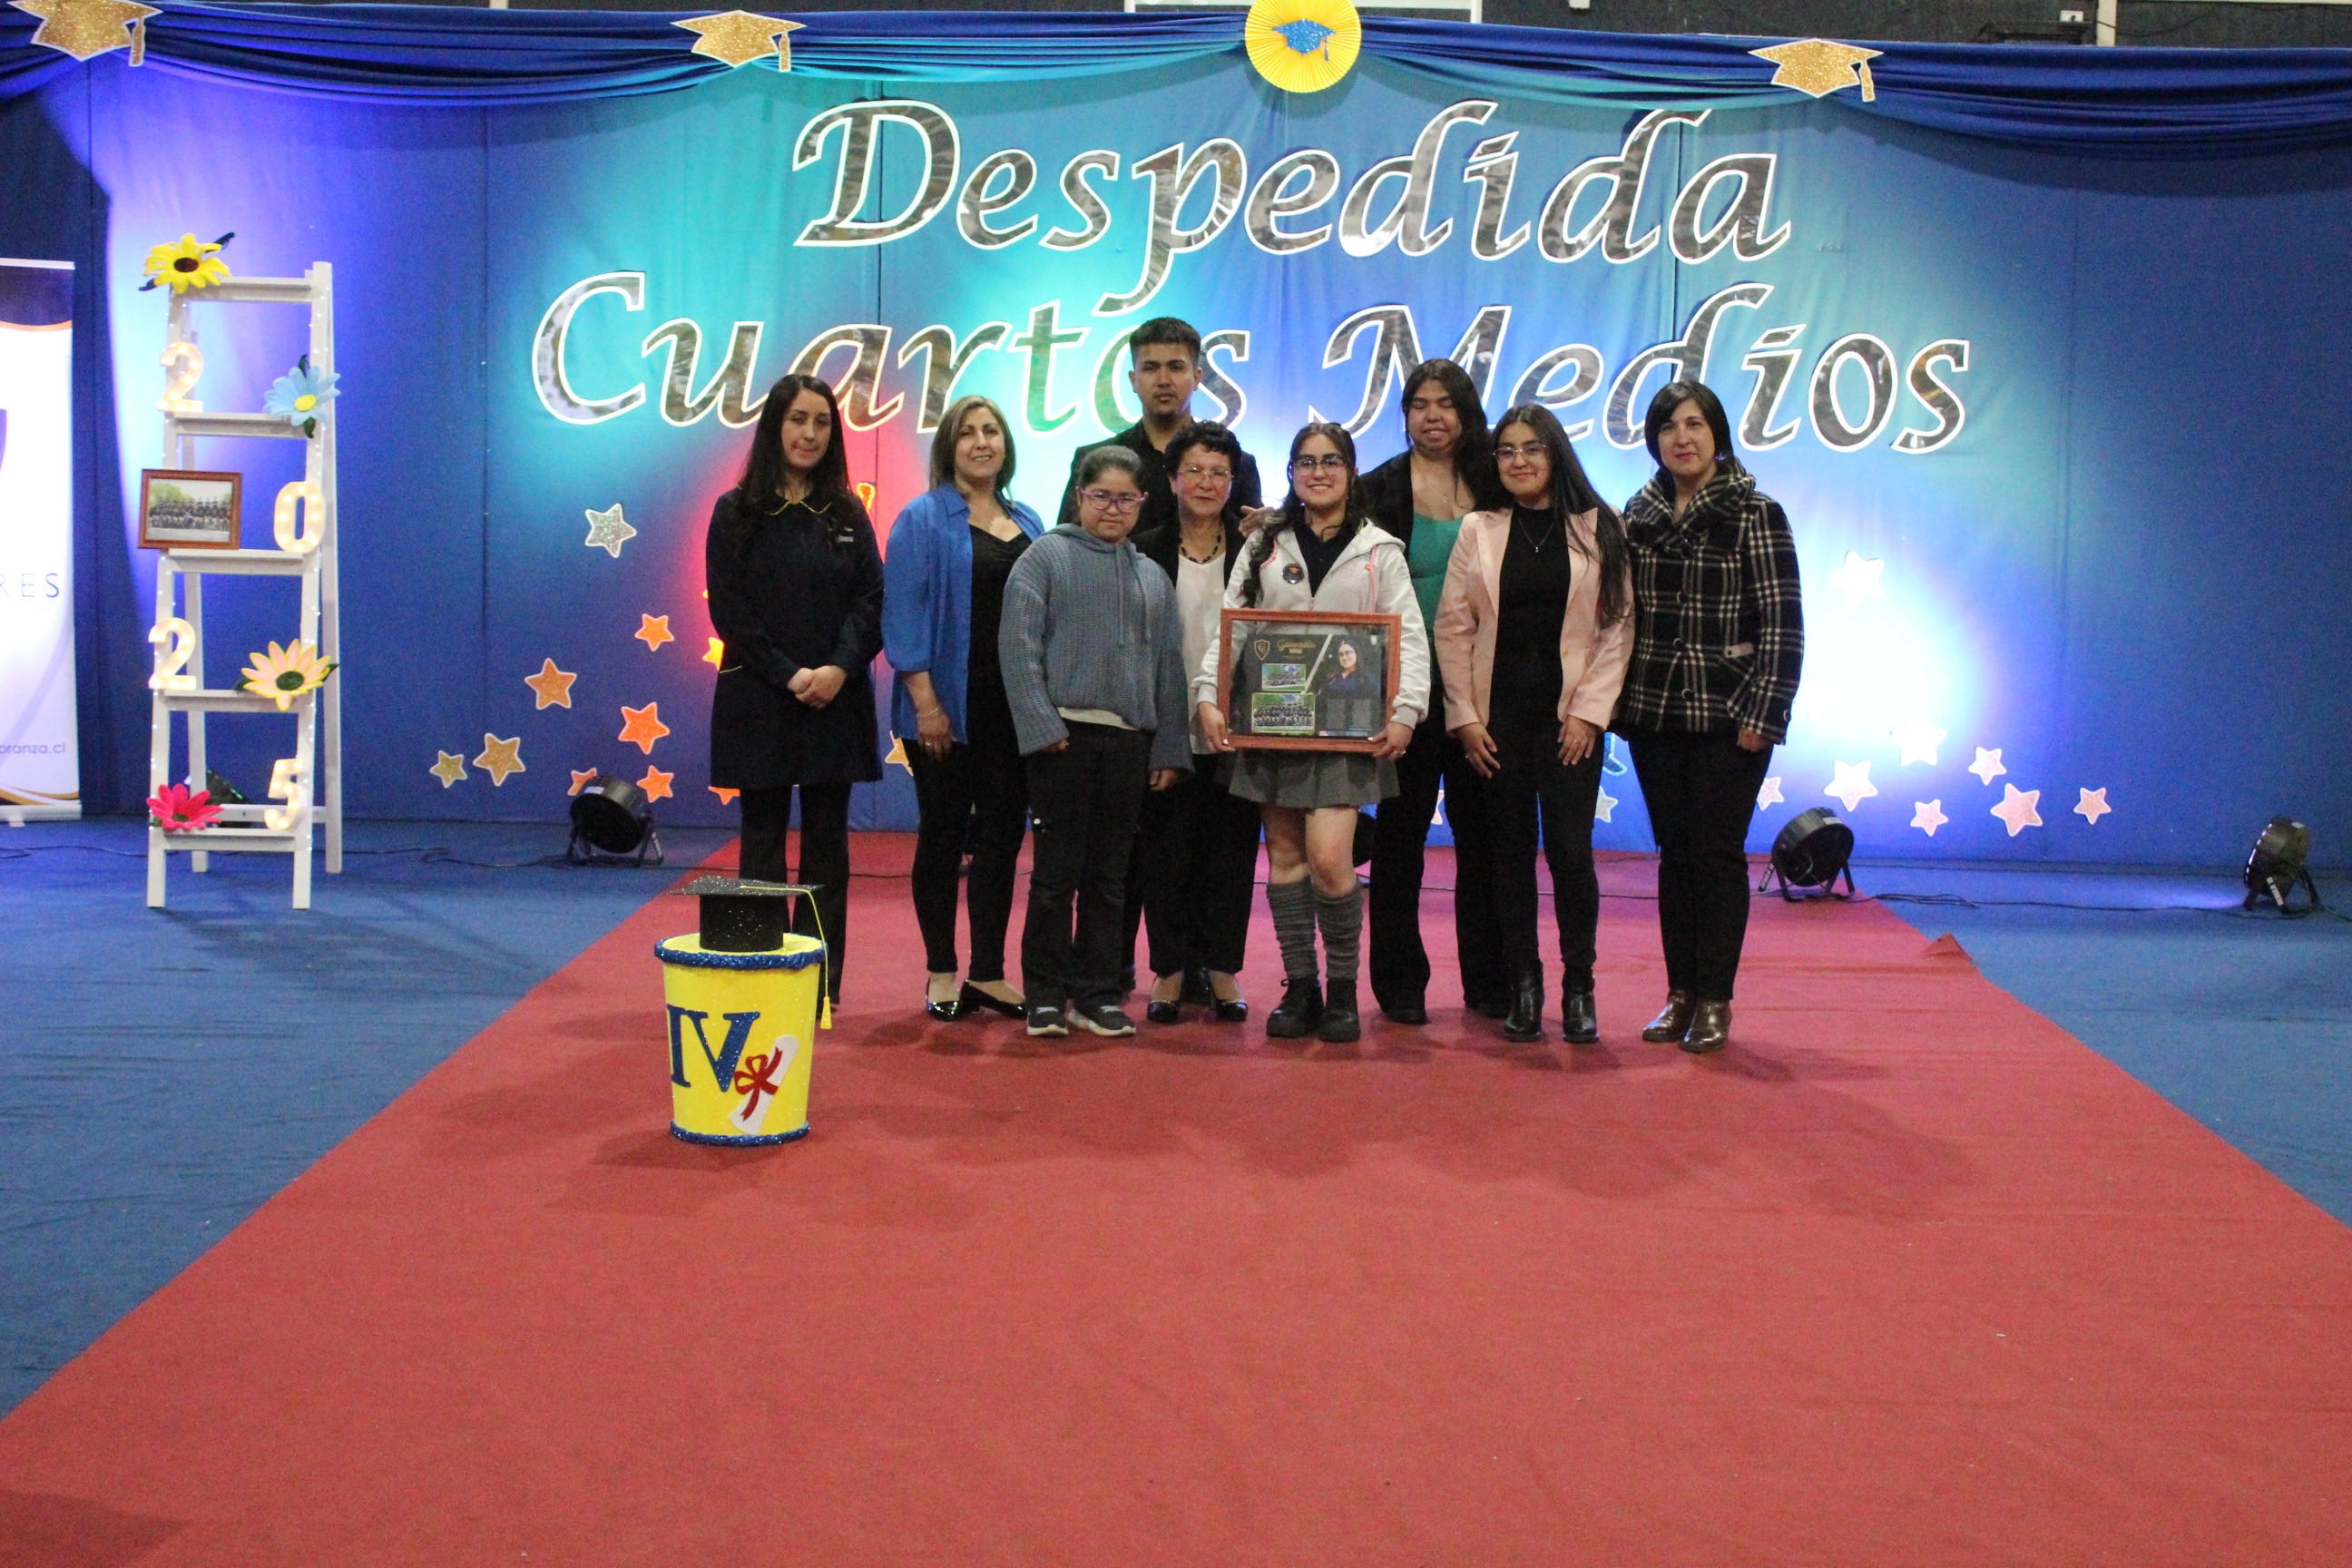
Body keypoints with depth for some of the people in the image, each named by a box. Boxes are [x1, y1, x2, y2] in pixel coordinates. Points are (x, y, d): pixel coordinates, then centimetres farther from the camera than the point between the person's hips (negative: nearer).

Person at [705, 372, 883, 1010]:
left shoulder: (847, 514, 8)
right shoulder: (737, 512, 2)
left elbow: (870, 599, 2)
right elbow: (728, 609, -4)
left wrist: (839, 668, -15)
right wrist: (789, 675, -13)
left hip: (837, 702, 2)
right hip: (759, 702, -2)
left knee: (827, 844, 4)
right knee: (763, 842, 3)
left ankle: (822, 983, 8)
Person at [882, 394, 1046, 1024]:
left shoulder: (1028, 524, 13)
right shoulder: (925, 519, -2)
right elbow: (903, 612, -8)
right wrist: (925, 702, -16)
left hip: (1015, 706, 5)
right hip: (949, 706, -5)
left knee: (1002, 835, 7)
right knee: (944, 834, 3)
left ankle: (988, 973, 16)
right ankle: (941, 973, 13)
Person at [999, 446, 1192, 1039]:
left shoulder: (1152, 576, 16)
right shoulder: (1046, 557, 2)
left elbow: (1169, 663, 17)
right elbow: (1018, 645, -6)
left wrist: (1169, 749, 11)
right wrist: (1041, 724, -14)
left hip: (1129, 741, 4)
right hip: (1065, 734, -4)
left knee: (1109, 876, 9)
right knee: (1057, 869, 0)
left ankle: (1097, 995, 16)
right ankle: (1045, 996, 9)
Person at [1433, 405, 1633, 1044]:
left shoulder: (1598, 529, 4)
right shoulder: (1479, 531, 8)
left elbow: (1618, 625, 2)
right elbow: (1452, 628, 6)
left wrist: (1589, 711, -6)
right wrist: (1464, 717, -1)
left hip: (1570, 714, -2)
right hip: (1497, 714, 2)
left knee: (1570, 848, -8)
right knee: (1511, 850, 3)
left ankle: (1579, 987, 6)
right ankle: (1523, 986, 11)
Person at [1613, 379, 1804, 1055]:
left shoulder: (1754, 514, -4)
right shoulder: (1639, 515, 9)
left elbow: (1782, 624, -7)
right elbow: (1623, 614, 12)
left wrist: (1762, 715, -13)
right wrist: (1618, 701, 5)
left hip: (1727, 717, -4)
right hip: (1654, 716, 4)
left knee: (1718, 854, -1)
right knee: (1674, 853, 8)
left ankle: (1715, 1001, 6)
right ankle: (1680, 992, 15)